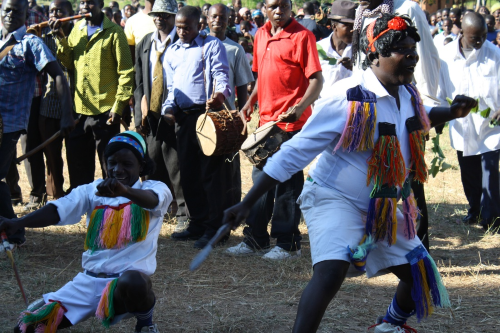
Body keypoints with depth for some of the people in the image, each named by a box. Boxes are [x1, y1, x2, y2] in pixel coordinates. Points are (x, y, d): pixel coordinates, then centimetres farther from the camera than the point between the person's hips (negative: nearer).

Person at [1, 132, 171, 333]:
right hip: (89, 280, 3)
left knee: (132, 282, -41)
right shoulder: (92, 190, 9)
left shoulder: (154, 188, 0)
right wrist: (17, 223, -25)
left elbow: (152, 200, -26)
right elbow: (57, 211, -6)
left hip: (131, 275, -3)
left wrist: (125, 191, -48)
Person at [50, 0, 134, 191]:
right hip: (79, 110, 5)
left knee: (109, 167, 3)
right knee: (77, 164, 12)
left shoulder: (113, 33, -5)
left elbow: (126, 73, -6)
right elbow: (69, 63, 9)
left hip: (105, 111, -5)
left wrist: (118, 106, -12)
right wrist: (60, 38, -3)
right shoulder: (77, 30, 12)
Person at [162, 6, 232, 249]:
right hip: (183, 117, 6)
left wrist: (220, 94, -30)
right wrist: (169, 107, 5)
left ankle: (214, 227, -4)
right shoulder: (172, 51, 20)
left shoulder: (211, 45, 2)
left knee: (211, 173, -7)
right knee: (188, 173, 9)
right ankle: (197, 223, 19)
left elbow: (221, 75, -8)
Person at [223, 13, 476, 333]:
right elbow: (293, 153, -20)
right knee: (332, 270, -31)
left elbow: (420, 119, 26)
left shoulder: (408, 94, -1)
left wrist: (452, 112, 5)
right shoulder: (348, 99, -23)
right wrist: (247, 204, -21)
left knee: (420, 274, 12)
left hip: (383, 208, 8)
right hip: (335, 200, -7)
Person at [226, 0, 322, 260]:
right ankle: (256, 240, 23)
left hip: (292, 122, -7)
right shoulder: (261, 35, 12)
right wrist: (251, 101, 11)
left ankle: (287, 244, 8)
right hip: (266, 119, 7)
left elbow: (316, 79, -13)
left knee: (287, 184, -1)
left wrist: (300, 107, -27)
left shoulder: (302, 36, -10)